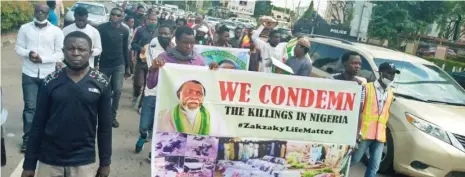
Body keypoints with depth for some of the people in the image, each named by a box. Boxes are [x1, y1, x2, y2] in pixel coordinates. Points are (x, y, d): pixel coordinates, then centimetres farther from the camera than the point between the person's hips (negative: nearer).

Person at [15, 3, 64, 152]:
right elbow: (18, 47, 4)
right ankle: (27, 137, 10)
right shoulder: (25, 28, 2)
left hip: (49, 74, 0)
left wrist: (42, 59, -18)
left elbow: (60, 53, -6)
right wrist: (28, 53, -17)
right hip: (29, 74, 0)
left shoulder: (56, 31, -4)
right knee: (30, 106, 1)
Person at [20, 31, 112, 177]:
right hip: (49, 160, 1)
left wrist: (105, 161, 1)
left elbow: (105, 125, -1)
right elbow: (38, 123, 1)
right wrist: (29, 163, 2)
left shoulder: (101, 83, -6)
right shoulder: (50, 81, -4)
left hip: (83, 161, -1)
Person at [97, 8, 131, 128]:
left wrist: (127, 67, 12)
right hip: (104, 64, -1)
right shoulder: (102, 28, -4)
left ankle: (113, 116, 7)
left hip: (119, 65, 1)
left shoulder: (124, 31, 4)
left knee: (117, 91, -5)